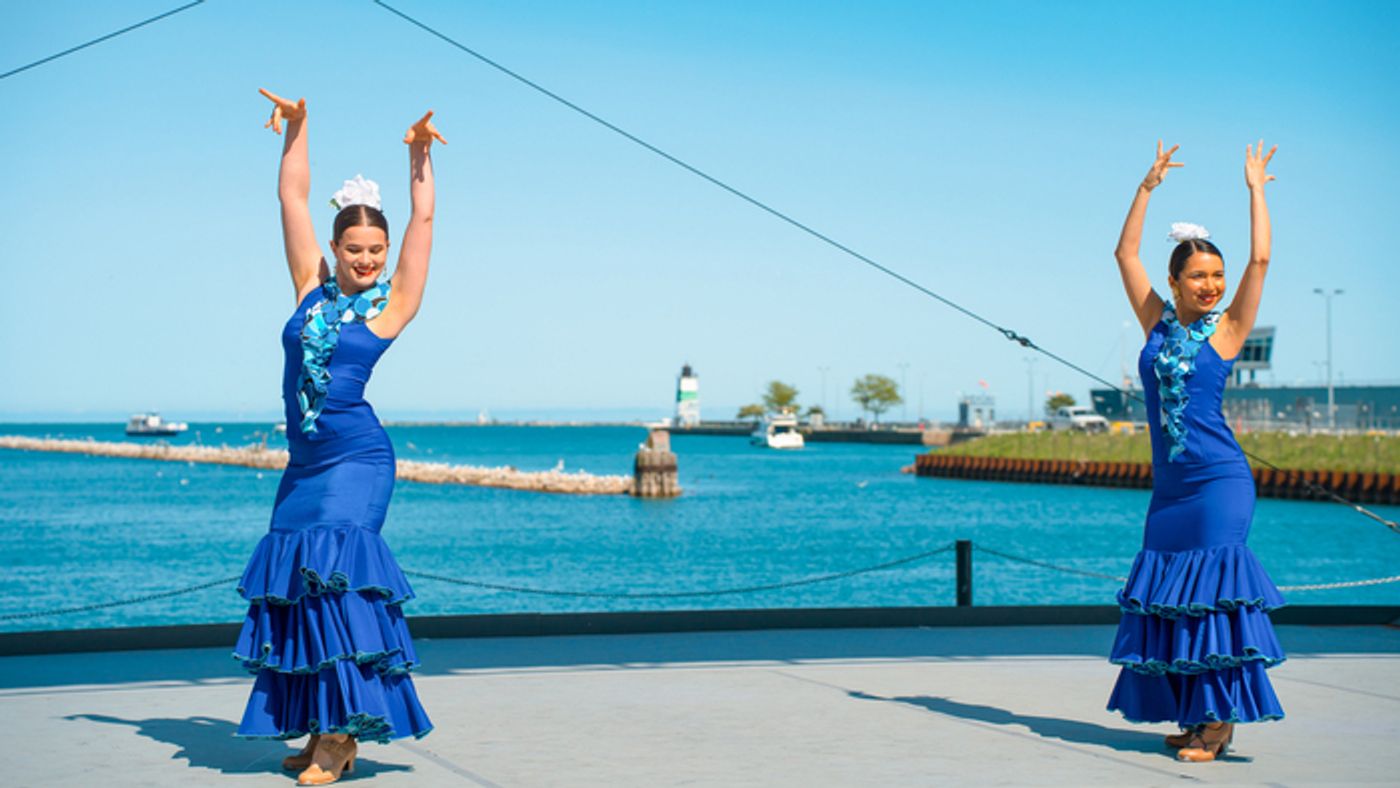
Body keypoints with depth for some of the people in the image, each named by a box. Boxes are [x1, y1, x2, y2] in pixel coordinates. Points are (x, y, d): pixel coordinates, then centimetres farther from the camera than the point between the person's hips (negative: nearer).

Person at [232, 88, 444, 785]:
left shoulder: (391, 304, 0)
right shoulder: (311, 289, 10)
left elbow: (423, 219, -2)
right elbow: (292, 197, 12)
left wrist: (419, 154, -4)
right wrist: (297, 128, 11)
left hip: (355, 461, -5)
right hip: (304, 462, 6)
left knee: (332, 574, -16)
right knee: (295, 579, 4)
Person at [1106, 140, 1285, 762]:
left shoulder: (1227, 329, 0)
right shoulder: (1158, 323, 9)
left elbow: (1260, 259, -6)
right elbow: (1125, 253, 11)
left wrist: (1255, 189, 2)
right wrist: (1148, 187, 11)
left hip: (1219, 481, -5)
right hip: (1168, 486, 5)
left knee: (1211, 592, -8)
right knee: (1169, 596, 6)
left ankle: (1220, 721, -3)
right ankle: (1196, 718, 15)